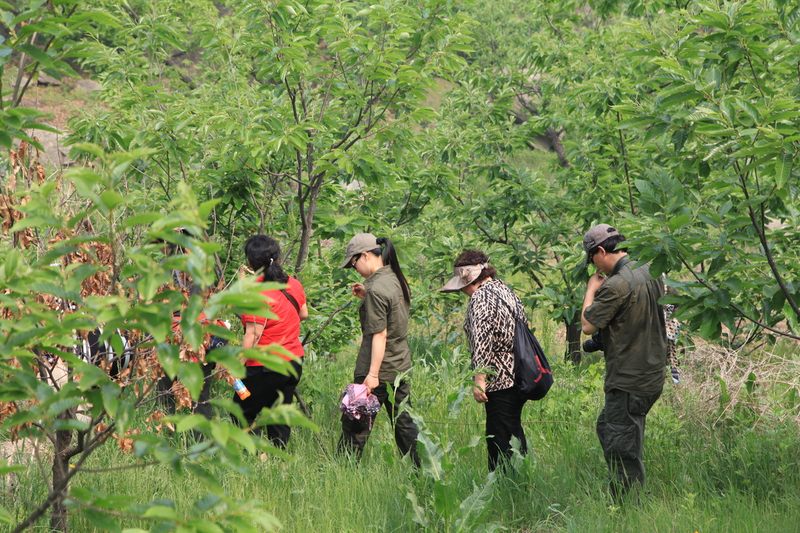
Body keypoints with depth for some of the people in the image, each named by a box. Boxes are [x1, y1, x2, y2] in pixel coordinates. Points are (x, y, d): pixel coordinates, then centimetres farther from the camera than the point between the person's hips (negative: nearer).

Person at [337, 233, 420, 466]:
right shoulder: (396, 280, 7)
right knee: (404, 423, 13)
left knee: (355, 426, 2)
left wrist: (372, 374, -21)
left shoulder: (377, 289, -19)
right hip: (401, 368, 9)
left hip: (379, 371, -8)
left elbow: (380, 335, -21)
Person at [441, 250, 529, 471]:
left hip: (500, 380, -9)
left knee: (499, 439, -5)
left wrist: (479, 379, -21)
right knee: (513, 431, 18)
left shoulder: (480, 297, -13)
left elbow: (482, 339, -22)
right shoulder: (505, 290, 15)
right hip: (519, 376, 10)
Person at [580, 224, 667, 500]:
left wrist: (591, 290, -1)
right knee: (605, 427, 22)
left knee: (622, 450, -3)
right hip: (653, 374, 9)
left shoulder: (617, 285, -22)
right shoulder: (650, 273, 6)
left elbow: (588, 325, -16)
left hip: (628, 381, -9)